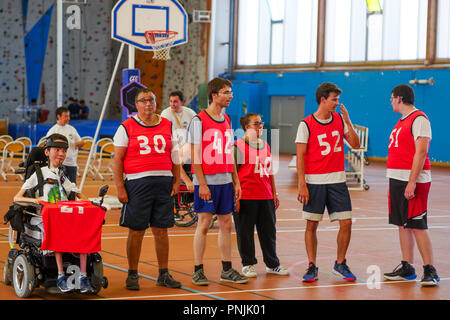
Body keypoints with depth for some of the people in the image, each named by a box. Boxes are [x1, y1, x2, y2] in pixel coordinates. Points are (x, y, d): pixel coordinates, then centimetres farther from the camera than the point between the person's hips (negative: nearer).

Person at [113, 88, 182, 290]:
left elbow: (174, 156, 16)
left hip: (163, 182, 3)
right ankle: (132, 275, 10)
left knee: (161, 230, 6)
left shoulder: (167, 126, 12)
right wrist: (120, 188, -9)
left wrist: (176, 182, 6)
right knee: (136, 231, 0)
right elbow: (118, 160, -1)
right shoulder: (126, 128, 2)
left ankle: (164, 274, 14)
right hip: (137, 183, -3)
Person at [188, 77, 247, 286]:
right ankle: (198, 271, 5)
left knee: (226, 224, 8)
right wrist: (202, 184, -16)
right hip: (207, 181, -6)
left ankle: (227, 270, 16)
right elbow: (195, 155, -10)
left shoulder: (226, 120, 13)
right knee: (203, 224, -3)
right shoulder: (199, 120, -7)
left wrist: (236, 181, 13)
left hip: (225, 181, 6)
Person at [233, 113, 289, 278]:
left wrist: (274, 193, 17)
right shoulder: (238, 146, -6)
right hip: (246, 196, -6)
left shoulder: (265, 145, 15)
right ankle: (248, 264, 13)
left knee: (269, 230, 10)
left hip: (266, 196, 6)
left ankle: (272, 264, 20)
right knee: (245, 232, 2)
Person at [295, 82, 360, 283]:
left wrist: (347, 122, -7)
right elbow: (300, 157, -6)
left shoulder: (340, 120, 7)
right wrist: (302, 185, -12)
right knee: (312, 225, 0)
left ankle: (340, 264, 15)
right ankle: (312, 267, 11)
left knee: (346, 223, -1)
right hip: (314, 182, -3)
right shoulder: (306, 124, -5)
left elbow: (355, 145, 4)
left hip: (337, 180, 4)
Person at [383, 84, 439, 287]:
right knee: (402, 225, 11)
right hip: (397, 179, 9)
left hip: (413, 181, -9)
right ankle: (407, 268, 17)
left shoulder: (419, 119, -11)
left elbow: (421, 152, -18)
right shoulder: (402, 121, 18)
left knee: (417, 226, -9)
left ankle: (429, 271, -5)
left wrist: (411, 183, -23)